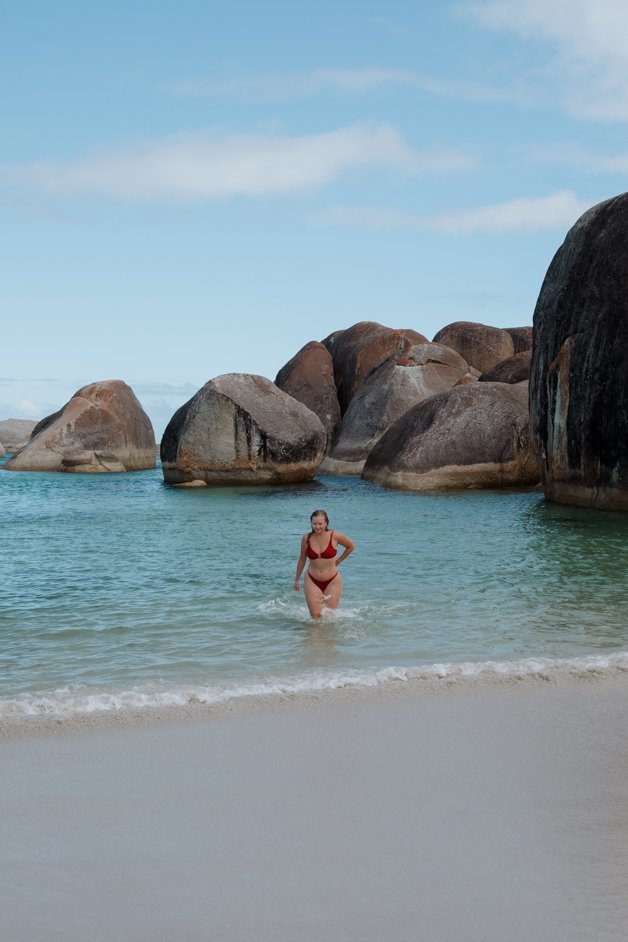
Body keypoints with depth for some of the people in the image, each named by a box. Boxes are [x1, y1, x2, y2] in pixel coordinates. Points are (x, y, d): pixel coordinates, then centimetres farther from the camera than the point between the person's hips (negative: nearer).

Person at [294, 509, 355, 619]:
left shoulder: (334, 536, -10)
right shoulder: (307, 538, -5)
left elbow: (351, 546, 8)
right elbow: (302, 559, 10)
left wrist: (338, 561, 7)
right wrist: (296, 579, 16)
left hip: (332, 581, -1)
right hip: (312, 581, 1)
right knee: (315, 615, -6)